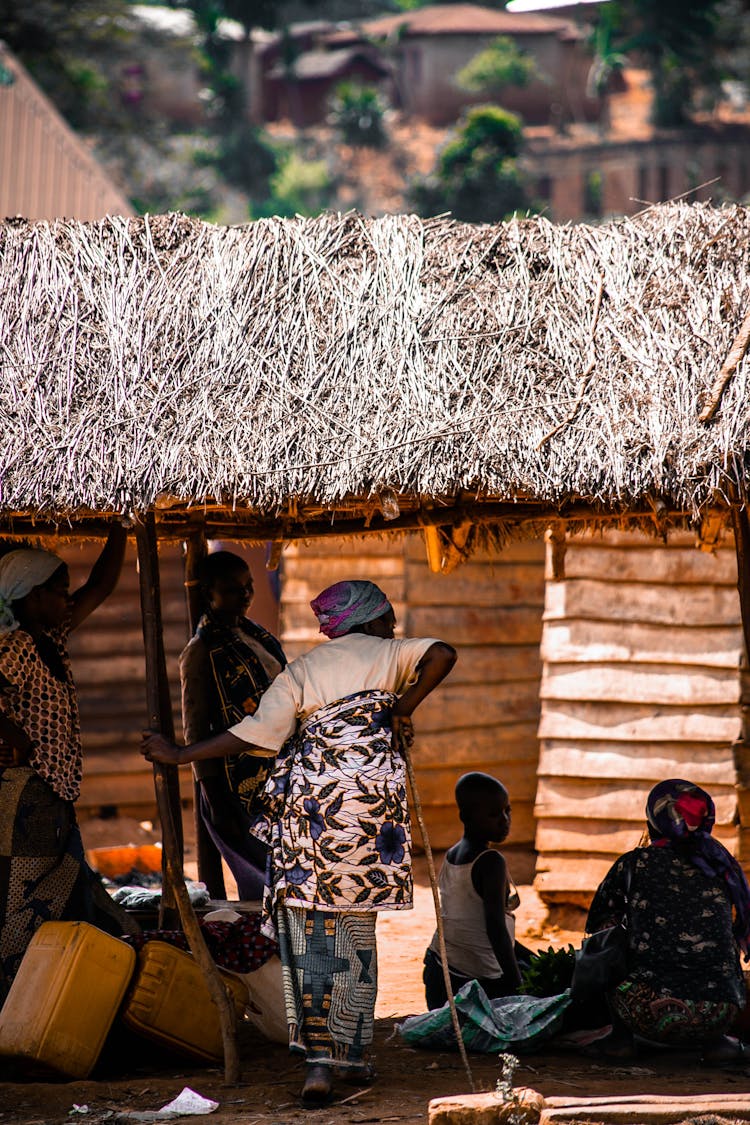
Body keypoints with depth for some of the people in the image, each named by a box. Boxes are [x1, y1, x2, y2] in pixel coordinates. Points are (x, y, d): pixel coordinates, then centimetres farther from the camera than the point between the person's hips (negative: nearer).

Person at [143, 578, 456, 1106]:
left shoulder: (301, 670, 14)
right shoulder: (388, 654, 13)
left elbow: (254, 733, 3)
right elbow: (442, 654, -8)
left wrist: (178, 756, 10)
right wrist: (402, 709, 3)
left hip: (308, 797, 0)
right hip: (373, 793, 0)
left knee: (309, 929, -1)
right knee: (356, 926, 13)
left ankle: (319, 1063, -12)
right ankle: (353, 1054, 19)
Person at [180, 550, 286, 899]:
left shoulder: (254, 634, 14)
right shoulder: (201, 650, -9)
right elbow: (195, 730, -11)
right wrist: (216, 803, -15)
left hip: (275, 779, 7)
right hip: (239, 788, -7)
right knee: (260, 885, -9)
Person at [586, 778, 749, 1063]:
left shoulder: (634, 863, 6)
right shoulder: (722, 865, 12)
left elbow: (598, 925, 22)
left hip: (647, 1015, -1)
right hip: (717, 1015, 2)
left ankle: (621, 1034, 13)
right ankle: (715, 1039, 15)